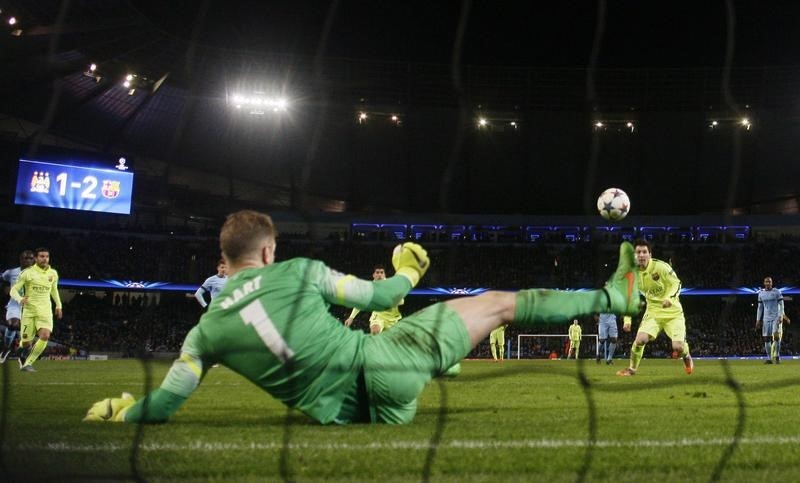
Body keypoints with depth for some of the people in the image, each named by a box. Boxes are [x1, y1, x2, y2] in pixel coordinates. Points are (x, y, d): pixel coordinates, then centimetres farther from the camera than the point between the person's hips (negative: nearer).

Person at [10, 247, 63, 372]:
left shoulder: (53, 273, 9)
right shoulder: (27, 273, -4)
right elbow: (14, 290, -5)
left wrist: (58, 306, 27)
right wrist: (20, 299, -25)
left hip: (45, 311, 3)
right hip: (29, 311, -2)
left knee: (45, 336, -23)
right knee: (26, 343, -3)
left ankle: (27, 364, -12)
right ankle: (22, 356, 35)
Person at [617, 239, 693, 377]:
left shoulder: (661, 266, -19)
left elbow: (676, 284, -11)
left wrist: (669, 298, -31)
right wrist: (627, 320, 0)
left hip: (673, 312, -3)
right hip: (653, 312, 3)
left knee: (678, 347, -15)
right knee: (640, 340, -20)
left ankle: (687, 357, 24)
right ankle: (632, 369, 5)